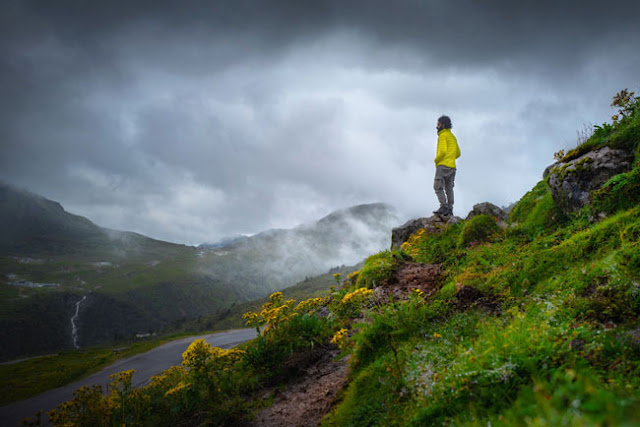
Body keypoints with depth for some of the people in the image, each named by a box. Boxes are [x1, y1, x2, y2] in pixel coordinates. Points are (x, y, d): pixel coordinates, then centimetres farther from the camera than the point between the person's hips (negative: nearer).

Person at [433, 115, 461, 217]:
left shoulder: (443, 136, -7)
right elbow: (458, 153, 23)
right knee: (449, 188, 6)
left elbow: (443, 151, -19)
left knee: (438, 187, -9)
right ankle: (449, 209, 2)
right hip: (452, 166, 9)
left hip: (443, 165, -9)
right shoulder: (453, 137, 21)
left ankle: (443, 207, -19)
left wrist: (436, 160, -5)